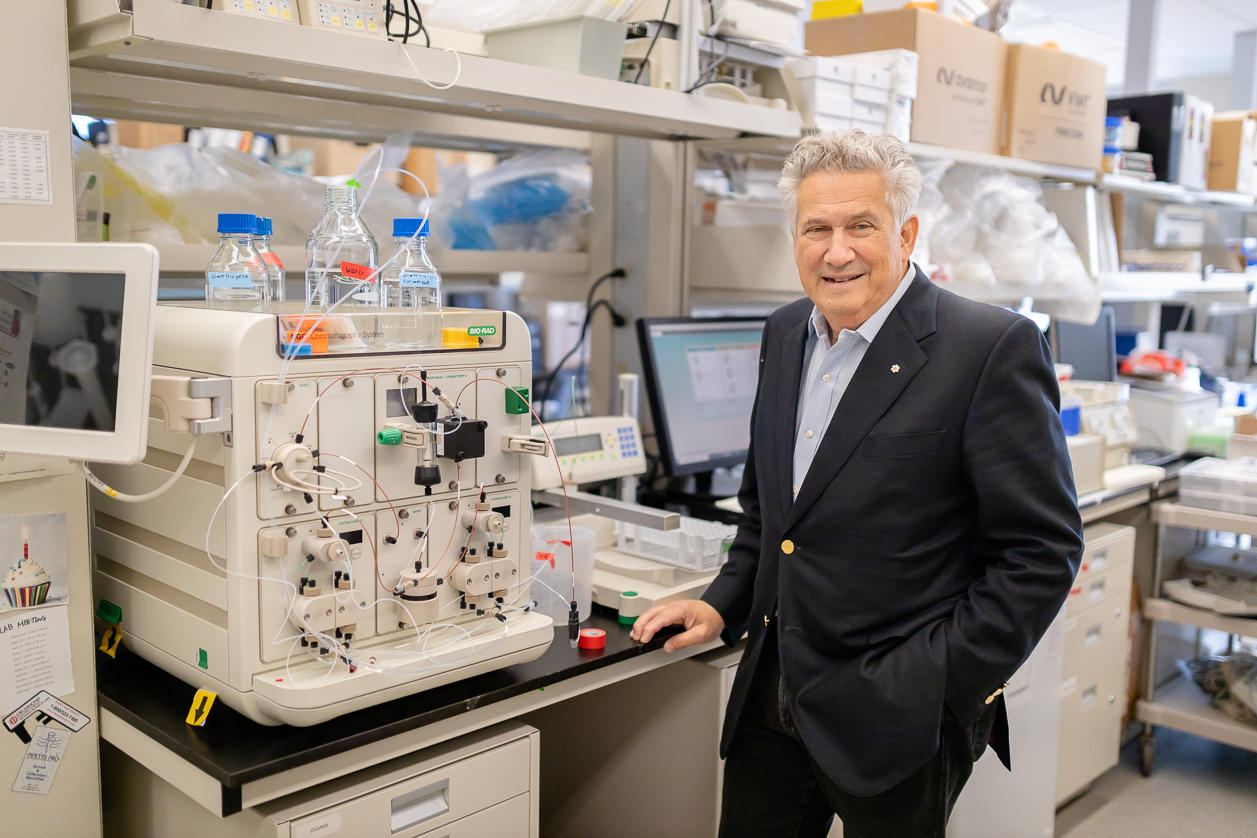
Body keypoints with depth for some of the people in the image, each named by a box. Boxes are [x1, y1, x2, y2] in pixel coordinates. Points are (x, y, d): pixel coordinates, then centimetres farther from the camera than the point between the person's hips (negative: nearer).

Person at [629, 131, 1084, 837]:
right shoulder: (786, 335, 7)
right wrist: (724, 606, 8)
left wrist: (938, 687, -17)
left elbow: (1041, 550, -14)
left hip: (896, 725, -6)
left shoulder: (993, 348, -14)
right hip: (772, 703, 6)